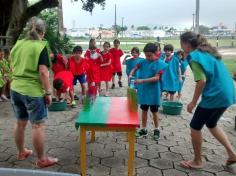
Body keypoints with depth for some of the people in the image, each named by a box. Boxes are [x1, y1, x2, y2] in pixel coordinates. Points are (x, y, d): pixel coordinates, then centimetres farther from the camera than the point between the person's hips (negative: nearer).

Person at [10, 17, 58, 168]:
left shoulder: (17, 45, 9)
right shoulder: (41, 46, -11)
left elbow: (13, 68, 17)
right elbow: (43, 72, -18)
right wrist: (48, 92, -12)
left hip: (15, 89, 7)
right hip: (33, 91, -7)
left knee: (20, 123, 19)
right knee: (38, 125, 1)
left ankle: (21, 152, 34)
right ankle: (42, 160, 10)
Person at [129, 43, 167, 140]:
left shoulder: (159, 64, -13)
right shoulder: (143, 62, 2)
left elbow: (156, 78, -20)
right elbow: (134, 69, 10)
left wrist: (142, 80, -27)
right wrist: (130, 75, -13)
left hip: (153, 92, -4)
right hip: (143, 91, 4)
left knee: (154, 111, 11)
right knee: (144, 110, 14)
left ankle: (156, 130, 28)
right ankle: (143, 129, 26)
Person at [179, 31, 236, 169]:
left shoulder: (194, 56, -12)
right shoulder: (208, 52, 15)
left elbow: (202, 81, -20)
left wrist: (193, 102, -11)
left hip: (215, 96, -9)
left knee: (195, 127, 8)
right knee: (211, 124, 27)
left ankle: (197, 161, 20)